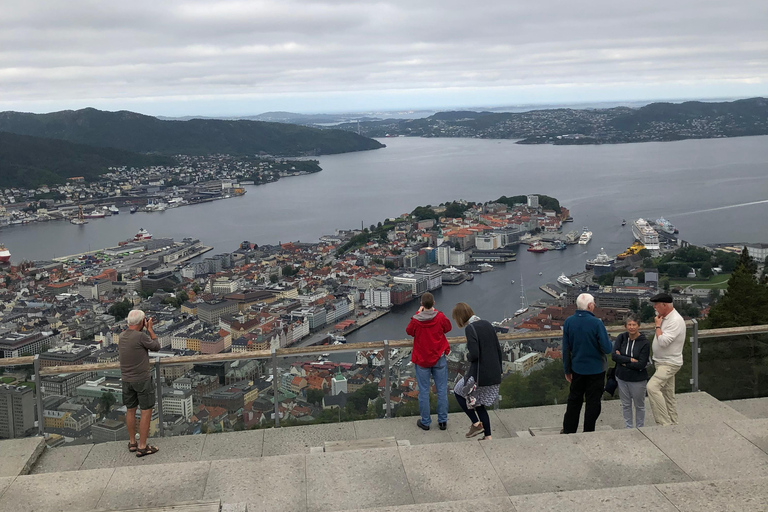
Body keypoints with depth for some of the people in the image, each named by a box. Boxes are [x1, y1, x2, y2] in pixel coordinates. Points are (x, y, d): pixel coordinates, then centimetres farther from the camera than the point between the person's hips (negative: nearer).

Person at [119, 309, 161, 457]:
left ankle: (132, 442, 29)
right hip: (142, 379, -7)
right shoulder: (140, 336, -20)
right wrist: (150, 329, 1)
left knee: (131, 410, 17)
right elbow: (156, 346, -8)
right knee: (146, 411, 1)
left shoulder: (122, 336, 1)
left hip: (127, 380, 7)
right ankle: (142, 447, 3)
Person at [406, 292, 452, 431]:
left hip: (421, 360, -1)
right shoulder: (440, 317, -12)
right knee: (442, 390, 10)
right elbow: (448, 327, 8)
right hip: (439, 359, 1)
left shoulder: (416, 320, -15)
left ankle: (425, 422, 14)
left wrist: (418, 314, 6)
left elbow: (409, 331, 6)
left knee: (423, 391, 7)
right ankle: (443, 421, 15)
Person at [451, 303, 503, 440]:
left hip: (478, 374, -7)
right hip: (494, 375, 7)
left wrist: (468, 356, 0)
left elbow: (474, 354, -23)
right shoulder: (487, 324, 8)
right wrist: (498, 373, 19)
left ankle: (476, 424, 13)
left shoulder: (470, 328, -15)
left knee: (458, 392, 19)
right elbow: (498, 350, 11)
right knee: (479, 405, 22)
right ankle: (488, 436, 23)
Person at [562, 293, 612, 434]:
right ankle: (588, 433, 16)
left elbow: (566, 349, -1)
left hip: (577, 369, 4)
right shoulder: (596, 323, -21)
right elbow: (607, 349, -19)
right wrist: (610, 343, 5)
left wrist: (567, 370, 8)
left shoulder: (568, 322, -7)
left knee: (574, 400, 18)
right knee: (593, 402, 9)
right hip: (596, 369, -4)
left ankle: (568, 430, 27)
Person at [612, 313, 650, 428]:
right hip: (622, 378, 3)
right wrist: (631, 360, -21)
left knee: (639, 405, 12)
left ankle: (640, 428, 28)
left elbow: (641, 364, -19)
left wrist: (623, 361, -15)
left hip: (638, 380, -3)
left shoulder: (644, 343, -14)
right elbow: (614, 355, -13)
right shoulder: (621, 338, -5)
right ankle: (628, 428, 29)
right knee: (626, 405, 15)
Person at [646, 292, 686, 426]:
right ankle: (672, 424, 24)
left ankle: (664, 422, -23)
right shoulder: (665, 318, 11)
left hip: (669, 363, -10)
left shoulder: (675, 321, -20)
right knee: (668, 395, 15)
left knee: (652, 387, -24)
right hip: (662, 362, 10)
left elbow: (663, 341, -27)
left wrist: (658, 325, -16)